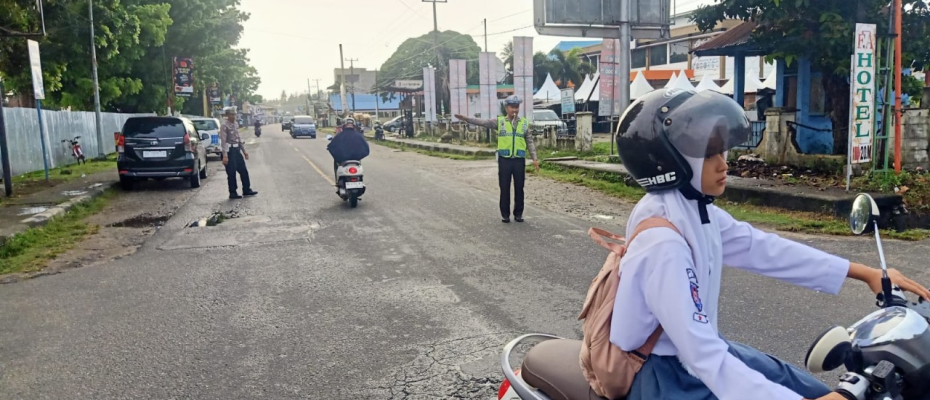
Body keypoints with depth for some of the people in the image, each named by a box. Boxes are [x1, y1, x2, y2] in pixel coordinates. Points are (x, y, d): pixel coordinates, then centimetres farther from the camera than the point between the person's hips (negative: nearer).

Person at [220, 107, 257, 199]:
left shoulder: (236, 124, 11)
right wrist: (225, 155, -24)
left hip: (237, 150, 8)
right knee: (231, 173, 0)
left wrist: (244, 151, 18)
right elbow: (223, 141, -19)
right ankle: (233, 193, 10)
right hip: (230, 150, -8)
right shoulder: (225, 126, -14)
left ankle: (246, 190, 22)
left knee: (244, 171, 12)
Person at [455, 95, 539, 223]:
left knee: (519, 188, 6)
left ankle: (518, 213, 17)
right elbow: (482, 122, -4)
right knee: (504, 188, 4)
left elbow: (530, 142, 9)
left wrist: (534, 158, 2)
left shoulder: (524, 123, 7)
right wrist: (466, 118, -14)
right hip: (504, 159, -1)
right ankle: (505, 214, 14)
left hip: (519, 160, 1)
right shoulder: (499, 121, 3)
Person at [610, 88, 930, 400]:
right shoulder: (663, 242, -30)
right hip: (661, 373, -8)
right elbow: (703, 357, -32)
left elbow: (763, 249, 3)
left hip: (692, 352, 9)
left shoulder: (694, 208, -2)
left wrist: (866, 273, 3)